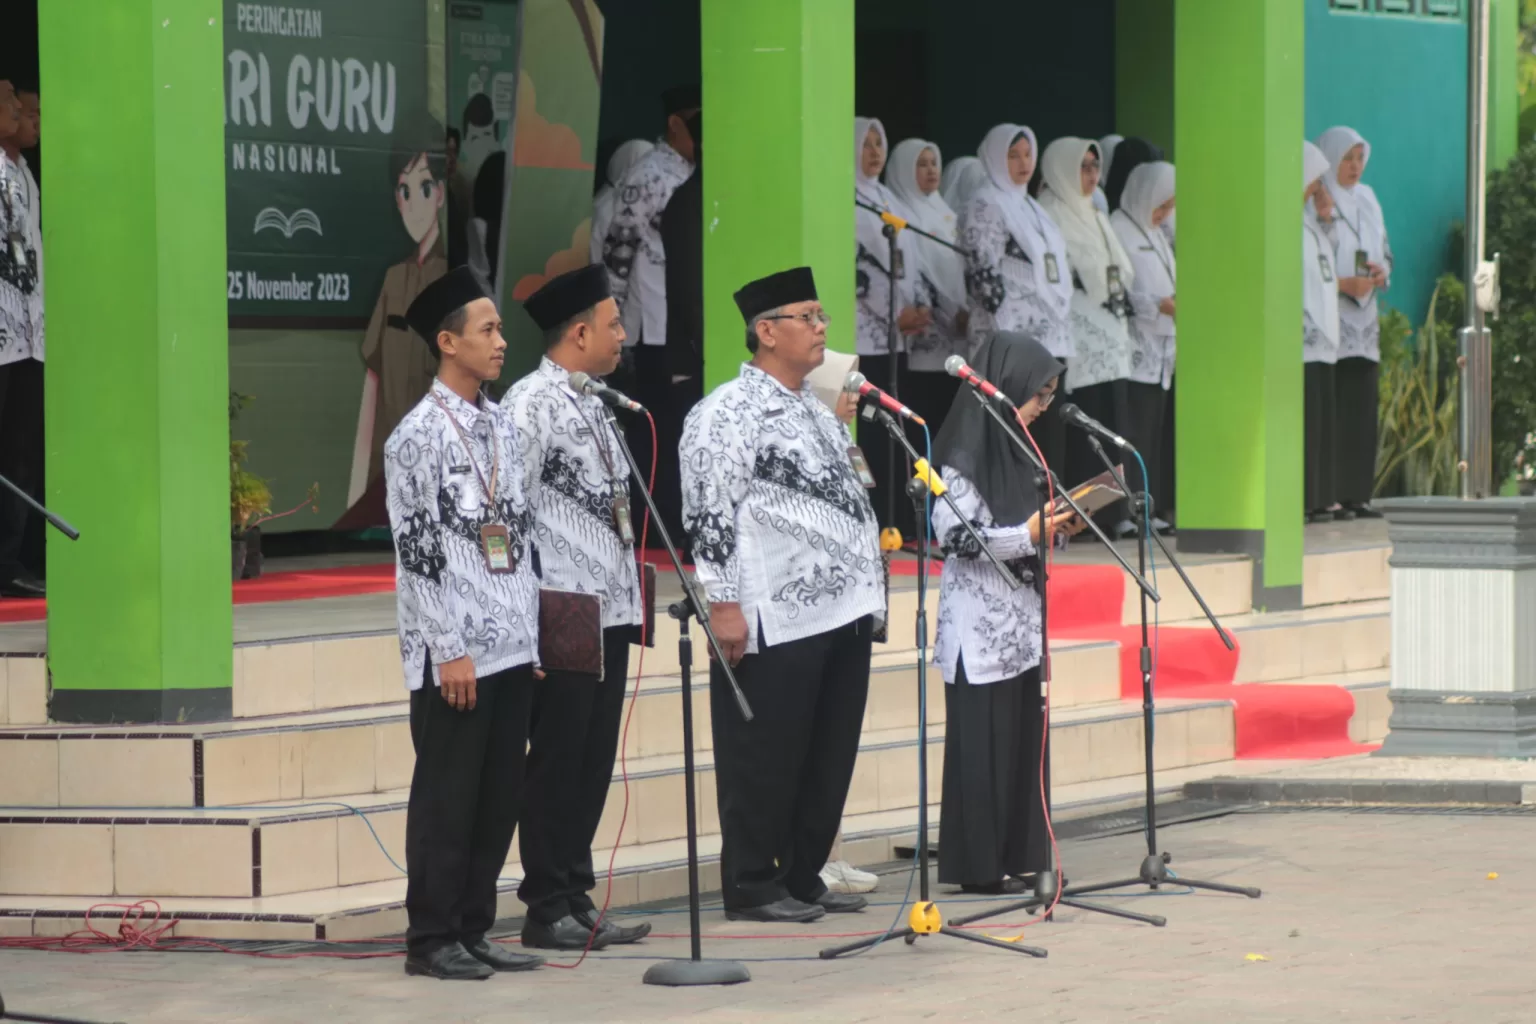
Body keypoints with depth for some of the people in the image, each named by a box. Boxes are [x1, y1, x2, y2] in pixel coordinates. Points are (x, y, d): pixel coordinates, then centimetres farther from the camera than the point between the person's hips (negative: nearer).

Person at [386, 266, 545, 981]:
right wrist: (450, 651, -16)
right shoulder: (418, 436, -10)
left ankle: (474, 930, 17)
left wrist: (530, 634, 13)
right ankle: (431, 939, 6)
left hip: (512, 648, 7)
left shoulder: (502, 426, 13)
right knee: (447, 799, -1)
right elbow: (416, 552, -13)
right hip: (457, 653, -7)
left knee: (499, 799, 9)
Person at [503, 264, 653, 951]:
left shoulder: (592, 406, 17)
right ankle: (547, 909, 2)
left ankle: (576, 897, 16)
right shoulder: (530, 404, -10)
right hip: (563, 613, -8)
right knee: (557, 760, -4)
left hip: (610, 611, 8)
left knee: (593, 762, 10)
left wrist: (630, 597, 17)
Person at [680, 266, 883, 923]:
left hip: (842, 615, 9)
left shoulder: (816, 411, 18)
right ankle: (751, 887, 6)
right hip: (775, 622, -9)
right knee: (765, 760, -2)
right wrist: (723, 605, -19)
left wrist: (865, 591, 22)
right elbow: (710, 515, -15)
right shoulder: (728, 414, -10)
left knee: (829, 755, 11)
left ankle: (803, 877, 20)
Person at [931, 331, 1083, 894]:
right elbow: (957, 536, -17)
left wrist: (1053, 526, 4)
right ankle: (978, 866, 0)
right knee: (982, 744, -4)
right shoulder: (962, 455, -12)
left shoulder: (1012, 450, 15)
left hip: (1020, 625, 8)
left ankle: (1016, 859, 12)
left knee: (1024, 740, 7)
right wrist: (1030, 535, -20)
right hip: (982, 630, -8)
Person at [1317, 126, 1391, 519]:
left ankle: (1355, 494, 7)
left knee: (1362, 409, 4)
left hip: (1363, 322, 7)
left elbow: (1385, 251, 23)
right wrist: (1344, 284, -19)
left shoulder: (1366, 199, 17)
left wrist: (1382, 272, 0)